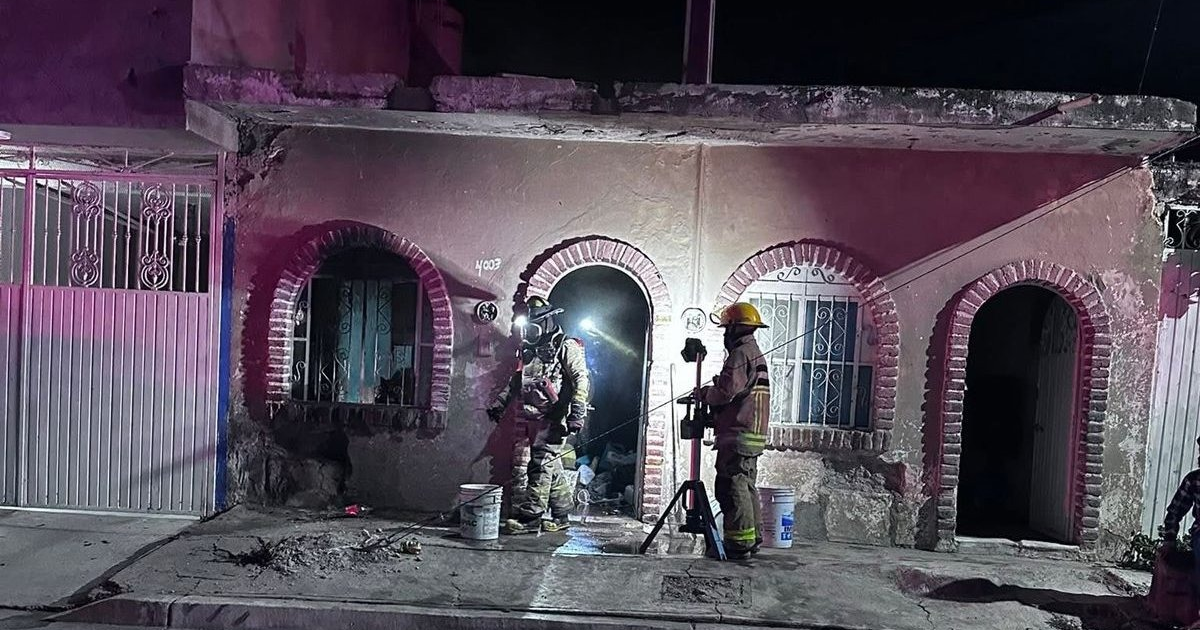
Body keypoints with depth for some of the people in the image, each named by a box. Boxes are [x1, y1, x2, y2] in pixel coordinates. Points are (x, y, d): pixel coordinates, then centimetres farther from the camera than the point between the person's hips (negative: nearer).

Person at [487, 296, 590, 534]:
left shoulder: (566, 347, -3)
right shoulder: (529, 351, 20)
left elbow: (580, 380, -11)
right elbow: (516, 382, 29)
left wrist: (577, 414, -18)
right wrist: (499, 403, 23)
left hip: (553, 419, -7)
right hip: (532, 419, 7)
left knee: (541, 465, -10)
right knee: (552, 468, 10)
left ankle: (530, 516, -8)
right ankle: (561, 516, 17)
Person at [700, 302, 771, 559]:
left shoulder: (740, 354, -11)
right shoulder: (757, 354, 21)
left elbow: (725, 392, -19)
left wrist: (704, 393, -1)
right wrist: (713, 392, 17)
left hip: (737, 434, -10)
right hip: (755, 435, 10)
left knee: (732, 487, -8)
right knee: (747, 486, 13)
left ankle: (740, 541, -7)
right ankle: (752, 538, 18)